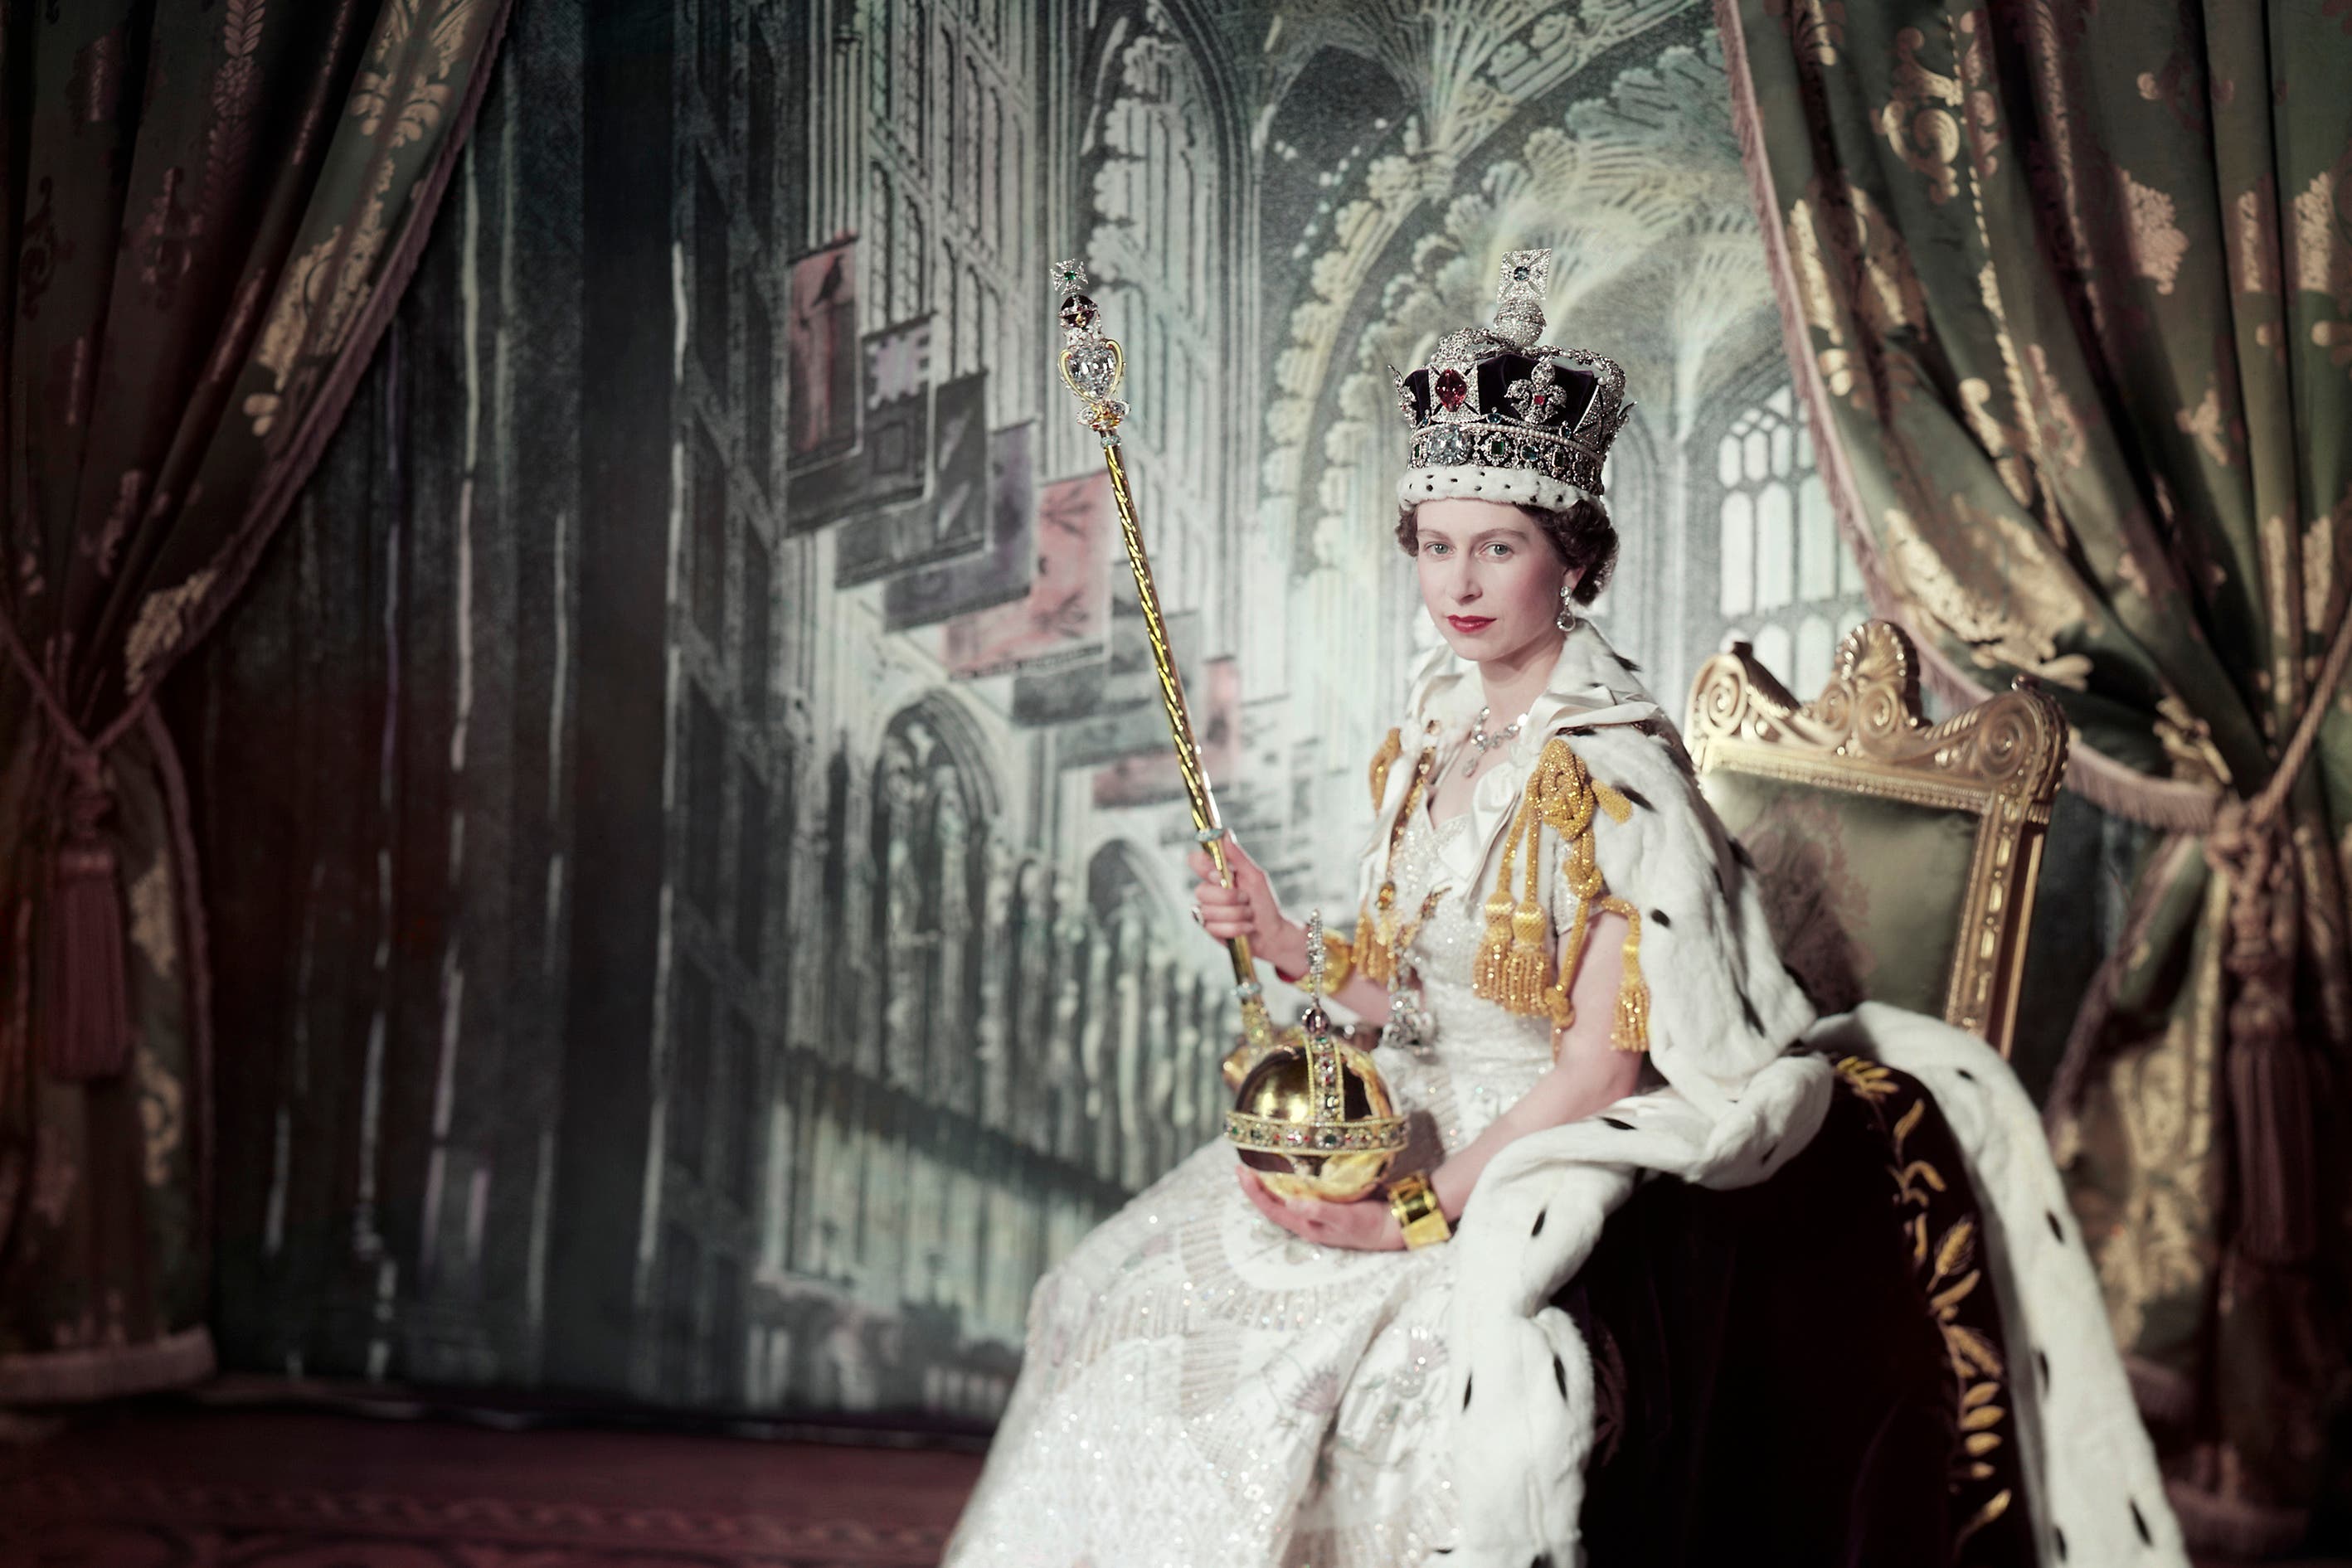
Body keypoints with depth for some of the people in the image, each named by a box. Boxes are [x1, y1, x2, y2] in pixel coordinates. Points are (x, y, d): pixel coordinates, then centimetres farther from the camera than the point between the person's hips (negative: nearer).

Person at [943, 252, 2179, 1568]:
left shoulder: (1612, 766, -17)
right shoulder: (1436, 731, 6)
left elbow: (1600, 1066, -18)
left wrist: (1423, 1212, -19)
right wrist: (1284, 943, -2)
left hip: (1544, 1164, -8)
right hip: (1426, 1136, 8)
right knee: (1150, 1304, 3)